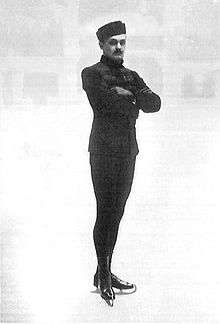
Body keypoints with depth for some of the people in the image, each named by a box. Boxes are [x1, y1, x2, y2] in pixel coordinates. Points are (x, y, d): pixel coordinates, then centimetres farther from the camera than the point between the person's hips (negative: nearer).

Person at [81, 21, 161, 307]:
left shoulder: (132, 76, 17)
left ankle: (103, 273, 21)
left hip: (128, 153, 6)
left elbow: (154, 103, 1)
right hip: (104, 151, -6)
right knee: (105, 214, -4)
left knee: (116, 214, 9)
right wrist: (133, 105, -5)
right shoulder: (91, 74, -1)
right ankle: (104, 277, 9)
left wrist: (127, 94, -13)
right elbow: (105, 101, -20)